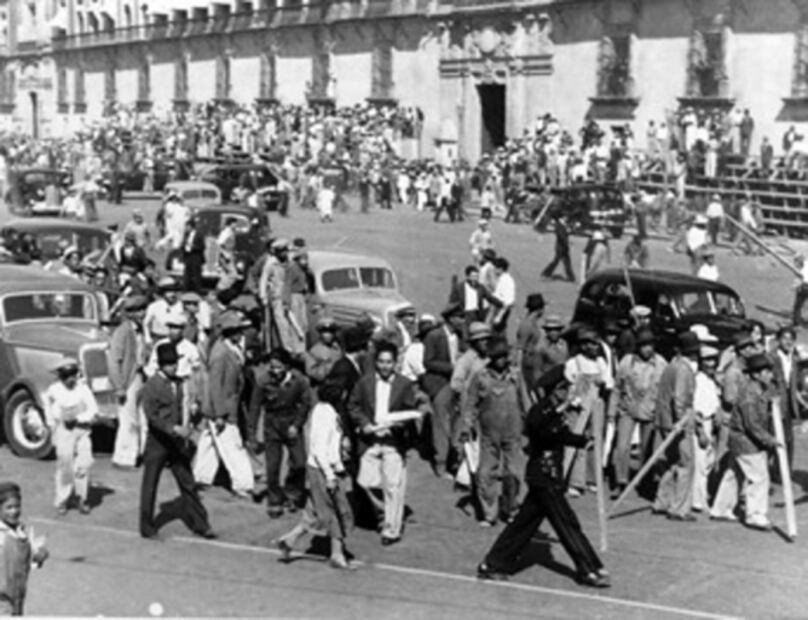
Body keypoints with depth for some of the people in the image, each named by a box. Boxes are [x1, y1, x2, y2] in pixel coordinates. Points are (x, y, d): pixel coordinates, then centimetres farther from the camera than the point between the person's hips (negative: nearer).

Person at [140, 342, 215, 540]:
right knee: (150, 486, 6)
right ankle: (147, 528, 18)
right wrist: (174, 429, -26)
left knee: (188, 484, 8)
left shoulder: (177, 383, 7)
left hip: (176, 442, 6)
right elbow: (152, 416, -19)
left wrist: (184, 435, 14)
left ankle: (199, 524, 15)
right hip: (158, 442, -6)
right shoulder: (151, 386, -13)